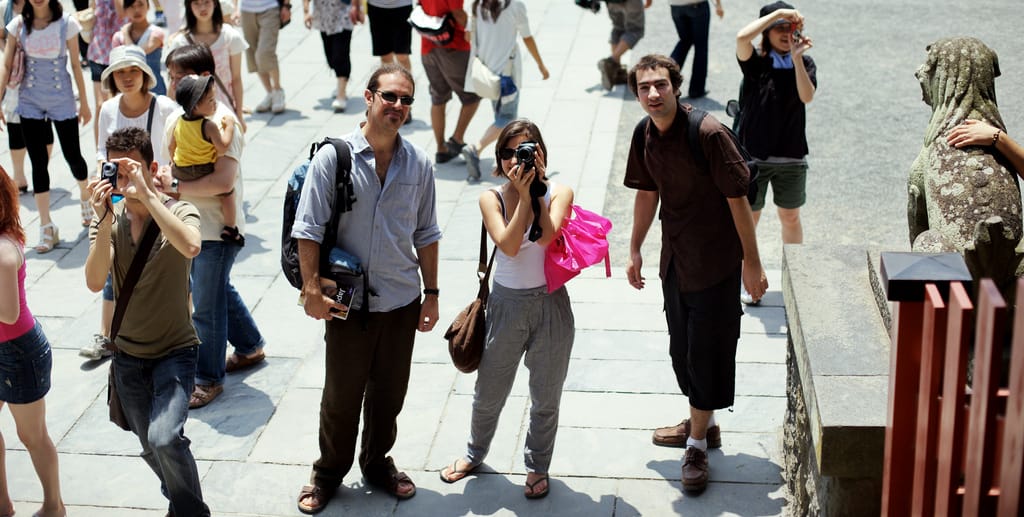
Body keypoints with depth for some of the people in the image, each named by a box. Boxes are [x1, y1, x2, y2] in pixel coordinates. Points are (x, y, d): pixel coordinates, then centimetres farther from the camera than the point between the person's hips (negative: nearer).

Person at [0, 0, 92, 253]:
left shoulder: (66, 23, -8)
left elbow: (76, 65, -2)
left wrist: (84, 103, 3)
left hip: (62, 99, -1)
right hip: (30, 100, 1)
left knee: (72, 155, 8)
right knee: (38, 162, 1)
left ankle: (86, 197, 40)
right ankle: (46, 227, 5)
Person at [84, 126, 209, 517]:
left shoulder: (179, 213, -12)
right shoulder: (108, 219, -3)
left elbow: (190, 247, -37)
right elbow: (95, 282, -19)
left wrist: (146, 193, -36)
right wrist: (105, 220, -30)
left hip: (175, 351, -4)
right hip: (128, 356, 4)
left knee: (164, 438, -24)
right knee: (151, 449, 15)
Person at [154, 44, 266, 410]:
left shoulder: (220, 121, -22)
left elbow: (223, 180, -30)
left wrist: (174, 187, -25)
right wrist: (163, 175, -4)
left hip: (217, 228, -9)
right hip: (190, 224, 9)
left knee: (206, 306, -1)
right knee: (220, 291, 23)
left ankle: (208, 379, 14)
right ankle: (250, 347, 43)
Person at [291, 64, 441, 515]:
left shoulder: (418, 164, -1)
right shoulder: (333, 157, -11)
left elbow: (426, 235, 7)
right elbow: (308, 230, -10)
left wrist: (432, 293, 8)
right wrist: (312, 289, -14)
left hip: (402, 302, 3)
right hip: (348, 302, -3)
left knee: (389, 393, 16)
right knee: (341, 394, 10)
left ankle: (377, 464, 38)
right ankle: (328, 473, 30)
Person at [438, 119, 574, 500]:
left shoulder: (559, 193, -7)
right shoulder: (492, 199, -5)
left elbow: (545, 236, -25)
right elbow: (509, 245, -20)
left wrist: (539, 186, -20)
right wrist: (523, 195, -20)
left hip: (550, 304, -1)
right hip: (507, 304, 1)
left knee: (545, 399, 13)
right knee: (489, 394, 16)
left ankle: (537, 465, 35)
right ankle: (475, 453, 42)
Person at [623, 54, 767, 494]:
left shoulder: (708, 134, -22)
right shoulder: (645, 134, -1)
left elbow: (737, 199, -18)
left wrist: (752, 263, -16)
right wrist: (635, 251, 16)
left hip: (714, 261, -7)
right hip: (675, 260, 7)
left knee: (707, 351, 0)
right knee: (682, 349, 19)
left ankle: (697, 445, 14)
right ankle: (702, 424, 39)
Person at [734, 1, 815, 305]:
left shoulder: (805, 63, 0)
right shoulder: (755, 63, -8)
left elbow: (807, 96, -16)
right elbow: (742, 37, -29)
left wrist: (797, 57, -24)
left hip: (792, 155, 3)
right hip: (754, 155, -2)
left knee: (791, 218, 16)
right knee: (749, 217, 8)